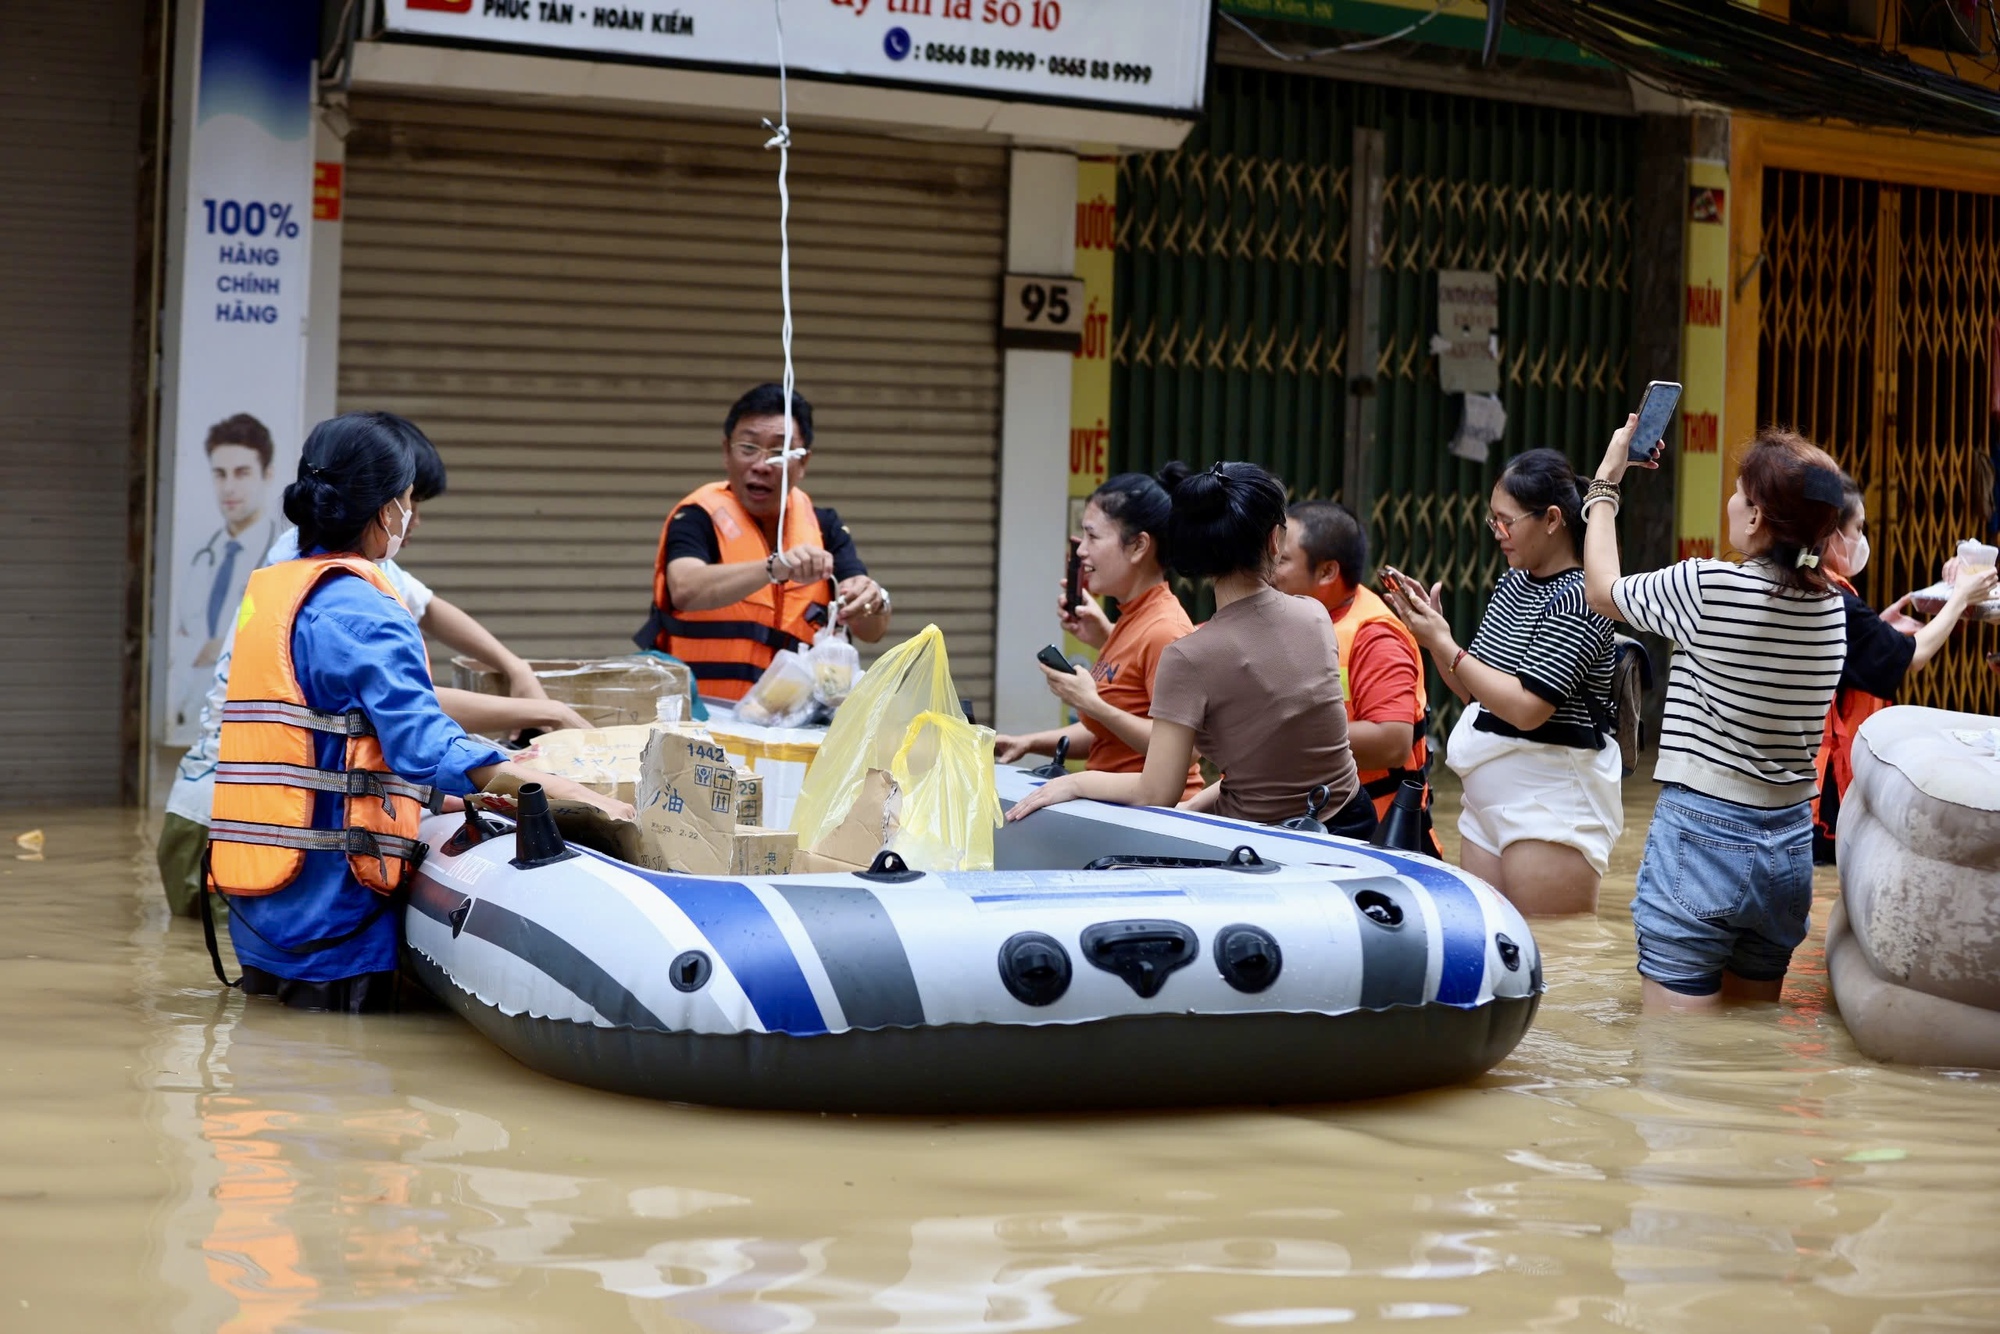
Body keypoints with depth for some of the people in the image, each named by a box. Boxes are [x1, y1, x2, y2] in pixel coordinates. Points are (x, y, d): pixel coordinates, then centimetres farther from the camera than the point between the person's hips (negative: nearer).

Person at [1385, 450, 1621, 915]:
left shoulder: (1576, 598, -15)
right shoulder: (1512, 583, 10)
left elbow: (1526, 707, -22)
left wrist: (1444, 645, -16)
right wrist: (1432, 629, 1)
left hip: (1551, 803, -8)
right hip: (1489, 799, 8)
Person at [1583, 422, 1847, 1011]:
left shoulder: (1708, 588, -15)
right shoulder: (1833, 608, 0)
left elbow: (1603, 590, 3)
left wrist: (1605, 484, 15)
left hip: (1699, 836, -6)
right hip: (1789, 844, 6)